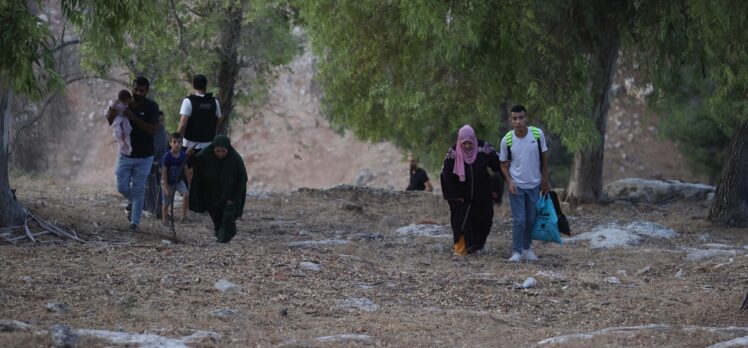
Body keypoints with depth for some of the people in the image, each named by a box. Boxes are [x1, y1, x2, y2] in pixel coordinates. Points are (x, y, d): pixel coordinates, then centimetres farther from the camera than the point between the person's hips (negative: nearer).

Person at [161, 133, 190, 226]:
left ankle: (184, 215, -5)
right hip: (169, 182, -3)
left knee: (186, 194, -19)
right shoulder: (167, 157, -23)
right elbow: (164, 172, -18)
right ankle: (164, 219, 30)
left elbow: (185, 169, 0)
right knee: (167, 203, 8)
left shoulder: (183, 155, -12)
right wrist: (166, 187, -17)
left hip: (179, 181, 3)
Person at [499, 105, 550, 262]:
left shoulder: (537, 134, -10)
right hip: (516, 186, -2)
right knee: (519, 220, -6)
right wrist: (509, 182, -14)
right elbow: (504, 165, 0)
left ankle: (527, 248, 27)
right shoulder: (507, 140, -11)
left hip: (534, 185, 2)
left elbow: (543, 158, 2)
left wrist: (545, 180, 4)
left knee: (531, 220, 11)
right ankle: (517, 251, 3)